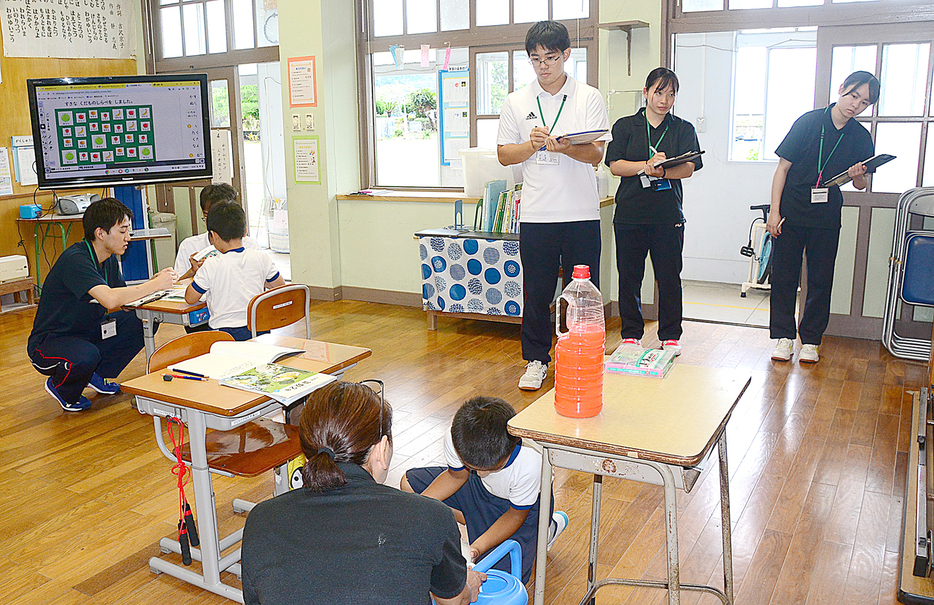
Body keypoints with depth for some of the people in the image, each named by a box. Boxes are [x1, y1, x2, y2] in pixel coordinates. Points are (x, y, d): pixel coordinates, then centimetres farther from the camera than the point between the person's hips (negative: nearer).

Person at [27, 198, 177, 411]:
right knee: (86, 357, -39)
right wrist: (155, 285, -32)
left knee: (141, 323, -11)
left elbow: (123, 299, 2)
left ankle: (97, 375, 9)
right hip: (49, 342, -8)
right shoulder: (75, 259, -27)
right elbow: (110, 299, -41)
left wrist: (154, 281, -15)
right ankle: (60, 386, -2)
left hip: (86, 333, 8)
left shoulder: (109, 258, 1)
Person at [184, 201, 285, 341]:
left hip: (224, 333, -4)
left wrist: (197, 272, 19)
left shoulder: (210, 266, -10)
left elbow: (190, 299, 2)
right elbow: (281, 287, 12)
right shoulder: (261, 258, -1)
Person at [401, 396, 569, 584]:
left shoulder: (530, 464, -42)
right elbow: (456, 475, -8)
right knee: (409, 482, -1)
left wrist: (477, 547, -32)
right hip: (481, 488, 5)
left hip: (523, 504, -5)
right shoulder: (454, 438, -33)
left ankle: (547, 528, 9)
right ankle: (479, 522, 7)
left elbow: (516, 515, -22)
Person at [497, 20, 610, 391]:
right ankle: (536, 360, 21)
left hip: (582, 214, -1)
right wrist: (532, 145, -11)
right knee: (537, 293, 7)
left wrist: (564, 148, -23)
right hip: (536, 216, 1)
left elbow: (597, 154, -4)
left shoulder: (589, 98, 3)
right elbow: (504, 155, 8)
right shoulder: (516, 103, 8)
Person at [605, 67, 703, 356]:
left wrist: (661, 170, -22)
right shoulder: (625, 126, 8)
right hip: (630, 212, 0)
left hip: (669, 215, 0)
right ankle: (631, 333, 18)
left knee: (669, 276, 4)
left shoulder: (683, 129, 10)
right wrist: (647, 166, -16)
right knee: (629, 276, 5)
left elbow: (688, 168, -3)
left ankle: (670, 335, 17)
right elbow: (615, 165, -2)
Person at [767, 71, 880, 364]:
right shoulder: (809, 122, -5)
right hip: (791, 213, -2)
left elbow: (861, 185, 10)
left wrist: (858, 175, -15)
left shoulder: (860, 137, 3)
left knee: (820, 280, 4)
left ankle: (810, 340, 15)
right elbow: (783, 168, -3)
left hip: (827, 219, 2)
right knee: (783, 276, 1)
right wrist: (774, 211, -8)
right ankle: (784, 337, 12)